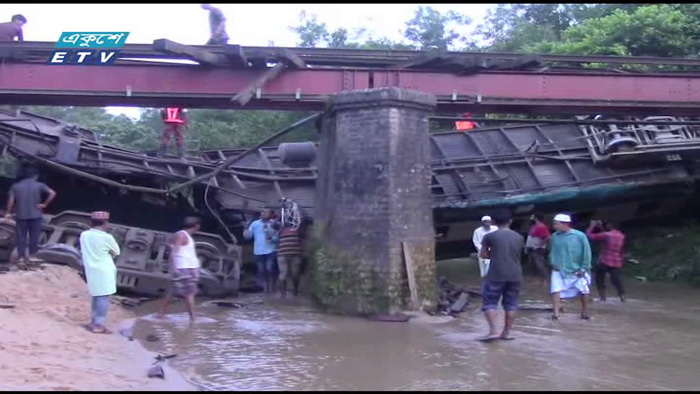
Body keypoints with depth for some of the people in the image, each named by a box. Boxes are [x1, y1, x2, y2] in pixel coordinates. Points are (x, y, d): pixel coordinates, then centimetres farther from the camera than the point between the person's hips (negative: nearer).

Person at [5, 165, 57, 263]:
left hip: (21, 216, 1)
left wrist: (8, 213, 8)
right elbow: (52, 193, -11)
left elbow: (11, 200, -3)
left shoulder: (16, 186, 2)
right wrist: (44, 204, -4)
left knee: (21, 236, 9)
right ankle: (32, 255, 11)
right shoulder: (39, 185, -2)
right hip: (35, 215, -1)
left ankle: (21, 256, 9)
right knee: (34, 236, 8)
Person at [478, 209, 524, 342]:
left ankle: (493, 331, -7)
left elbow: (484, 254, 2)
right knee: (511, 304, 12)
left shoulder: (490, 236, -4)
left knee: (489, 302, 4)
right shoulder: (519, 237, 7)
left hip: (496, 275, -4)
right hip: (515, 275, 4)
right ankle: (506, 332, 15)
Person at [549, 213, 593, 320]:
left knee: (583, 291, 11)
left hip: (577, 270, -1)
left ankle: (585, 312, 33)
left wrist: (584, 268, -9)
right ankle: (556, 313, -13)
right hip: (559, 270, 1)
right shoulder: (554, 236, -6)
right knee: (556, 289, -16)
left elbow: (586, 252, -8)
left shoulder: (579, 236, -15)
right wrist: (553, 263, -6)